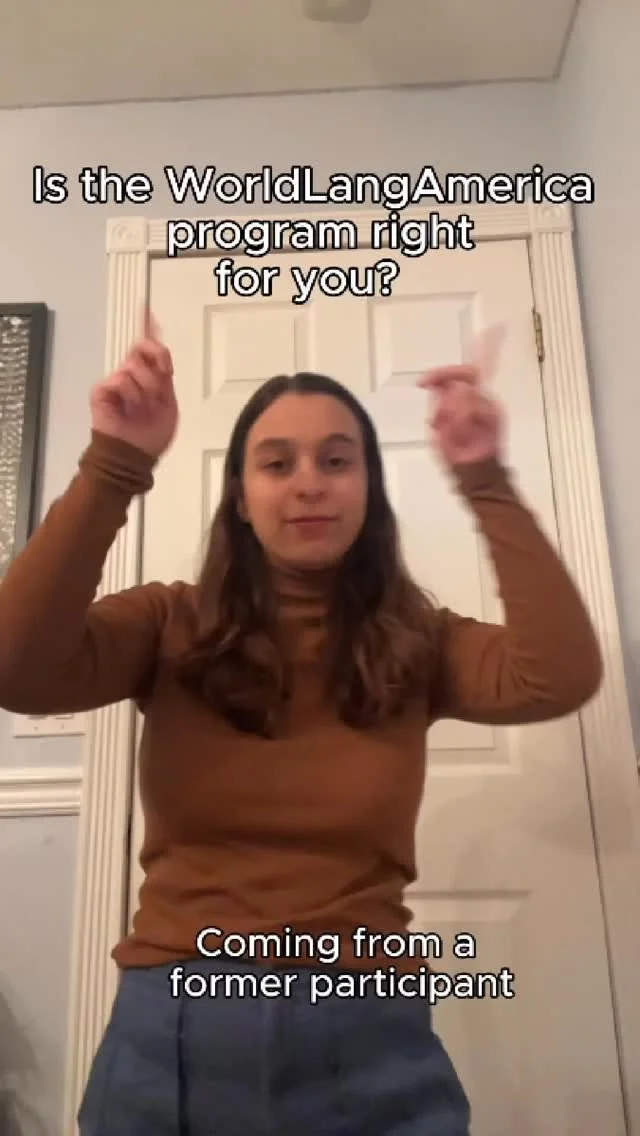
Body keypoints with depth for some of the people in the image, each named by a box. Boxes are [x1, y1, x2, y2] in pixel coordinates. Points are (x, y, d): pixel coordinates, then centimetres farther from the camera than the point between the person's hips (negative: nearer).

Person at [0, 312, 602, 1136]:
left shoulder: (416, 644, 0)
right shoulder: (172, 627, -2)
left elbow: (560, 678, -16)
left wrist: (484, 482, -16)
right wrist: (115, 462, -21)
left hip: (366, 1038, 1)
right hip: (175, 1032, 1)